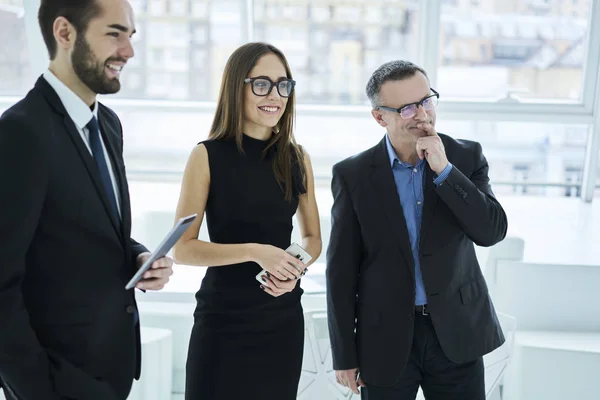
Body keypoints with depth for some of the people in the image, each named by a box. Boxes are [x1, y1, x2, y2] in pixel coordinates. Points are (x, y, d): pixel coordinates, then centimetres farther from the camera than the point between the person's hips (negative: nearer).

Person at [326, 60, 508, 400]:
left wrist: (444, 170, -19)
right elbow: (341, 271, -4)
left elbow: (493, 231, -11)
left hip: (457, 334, 1)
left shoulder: (466, 157, -2)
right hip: (385, 340, -1)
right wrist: (345, 355, -3)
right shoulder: (353, 175, -6)